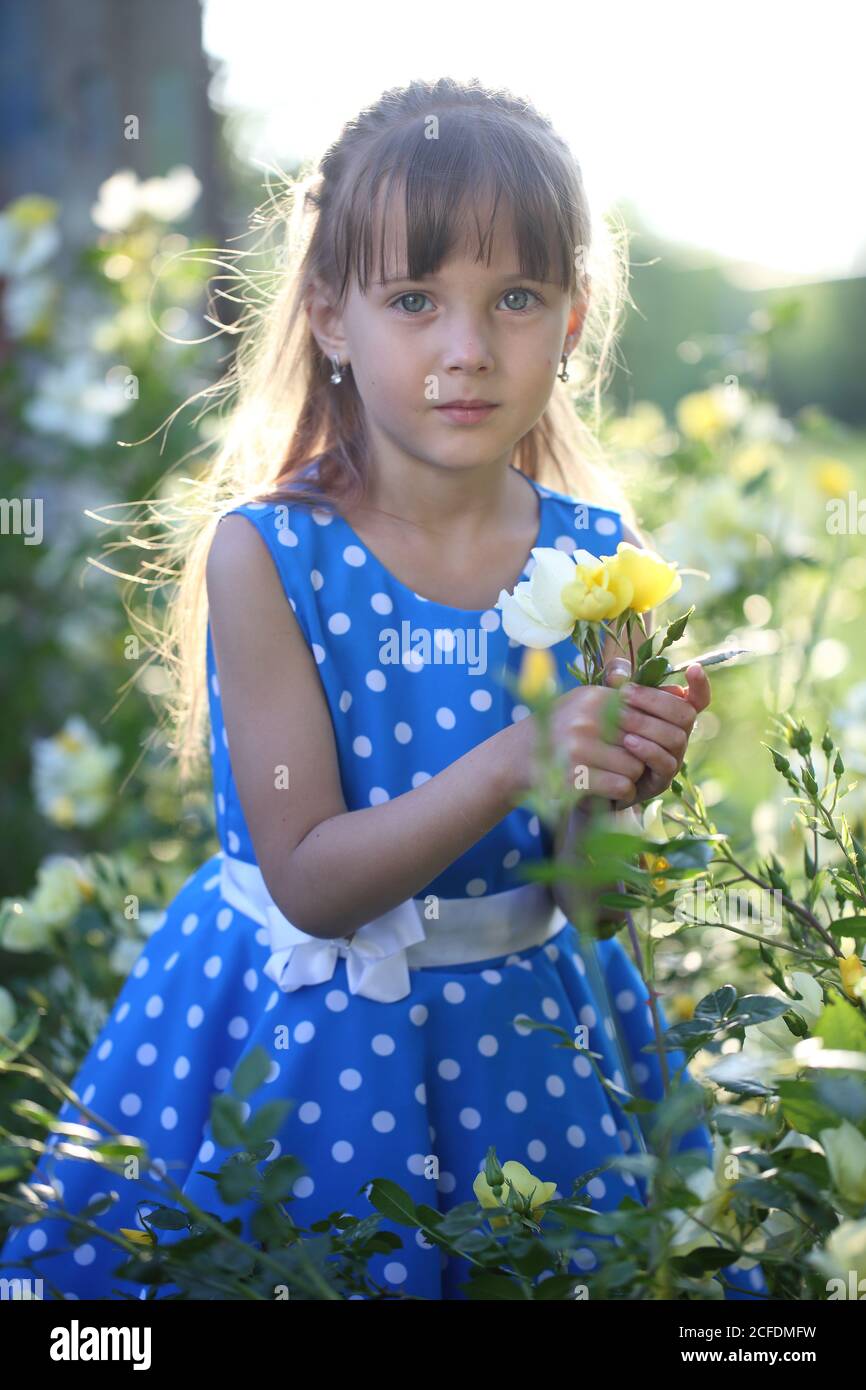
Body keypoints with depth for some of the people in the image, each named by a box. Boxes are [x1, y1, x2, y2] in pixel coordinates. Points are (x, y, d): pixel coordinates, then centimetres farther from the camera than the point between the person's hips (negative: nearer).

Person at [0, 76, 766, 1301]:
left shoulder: (596, 556, -7)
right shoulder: (264, 555, -16)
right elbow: (308, 883, -19)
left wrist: (620, 794, -22)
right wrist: (509, 764, -31)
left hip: (524, 1029, 3)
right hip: (308, 1032, -3)